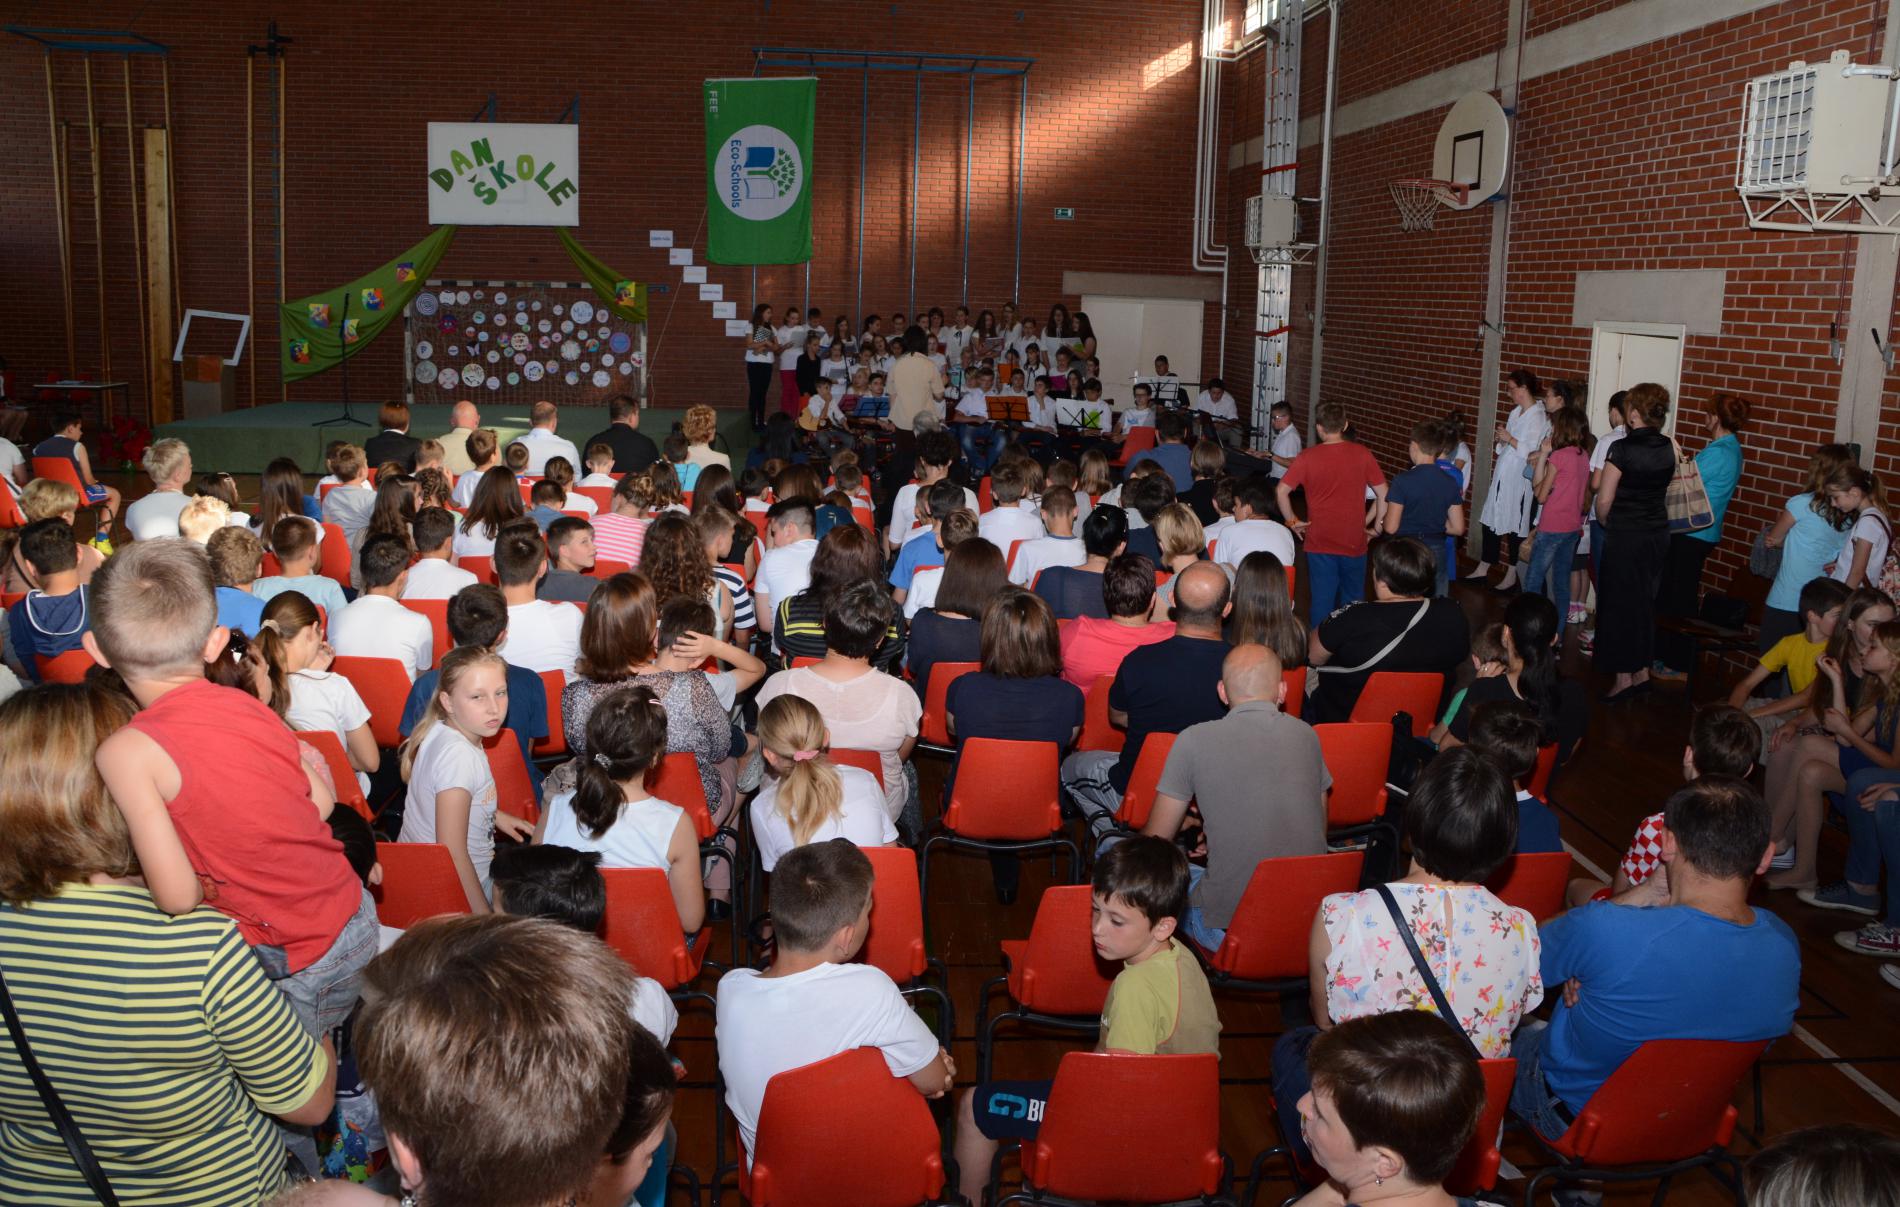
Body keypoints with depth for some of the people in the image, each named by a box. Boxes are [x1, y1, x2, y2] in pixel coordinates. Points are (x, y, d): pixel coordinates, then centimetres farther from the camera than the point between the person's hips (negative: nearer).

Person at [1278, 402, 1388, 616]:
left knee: (1322, 604, 6)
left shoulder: (1307, 457, -7)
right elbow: (1383, 494, 0)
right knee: (1353, 603, 16)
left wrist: (1292, 521, 2)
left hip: (1320, 543, -1)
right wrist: (1376, 525, 11)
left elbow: (1281, 491, -10)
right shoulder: (1362, 454, -4)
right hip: (1354, 542, 1)